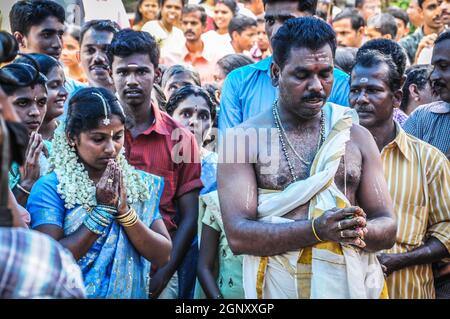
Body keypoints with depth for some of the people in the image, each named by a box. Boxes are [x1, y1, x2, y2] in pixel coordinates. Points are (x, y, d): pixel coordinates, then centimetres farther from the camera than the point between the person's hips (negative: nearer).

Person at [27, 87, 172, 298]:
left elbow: (163, 256, -2)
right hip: (73, 292, -2)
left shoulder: (142, 185, 2)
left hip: (132, 294, 2)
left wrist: (124, 210, -13)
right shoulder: (50, 188, -7)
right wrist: (101, 209, -15)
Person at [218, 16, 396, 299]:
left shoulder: (357, 137, 4)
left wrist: (358, 231, -20)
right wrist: (316, 230, -25)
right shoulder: (243, 138, -5)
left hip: (352, 283, 3)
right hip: (278, 286, -3)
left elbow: (388, 230, 2)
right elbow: (238, 235, -14)